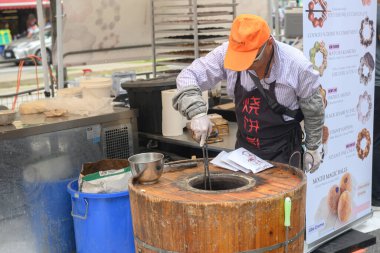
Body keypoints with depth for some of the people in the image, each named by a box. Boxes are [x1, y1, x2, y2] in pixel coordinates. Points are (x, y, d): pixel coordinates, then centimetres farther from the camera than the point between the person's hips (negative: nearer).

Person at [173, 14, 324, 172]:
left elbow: (313, 109, -6)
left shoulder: (296, 64, -21)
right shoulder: (227, 53, -18)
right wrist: (197, 113, -31)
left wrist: (312, 148, 4)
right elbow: (188, 76, -14)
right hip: (244, 147, 3)